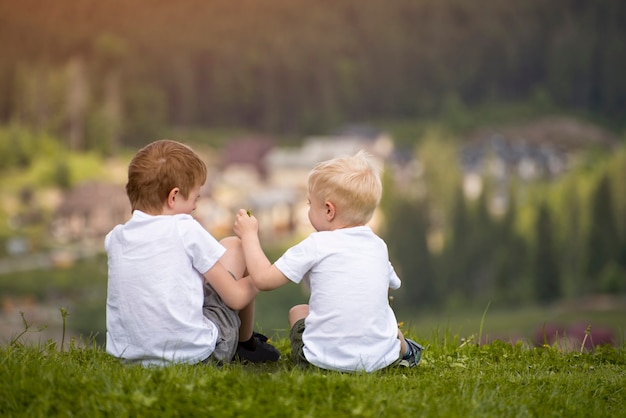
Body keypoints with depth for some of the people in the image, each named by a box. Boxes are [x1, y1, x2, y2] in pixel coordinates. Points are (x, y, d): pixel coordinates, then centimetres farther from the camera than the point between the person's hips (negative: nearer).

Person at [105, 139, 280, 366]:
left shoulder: (114, 239, 3)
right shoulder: (186, 230, -10)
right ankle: (246, 343, 31)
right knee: (232, 246, 15)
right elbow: (236, 297, -5)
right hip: (195, 353, -5)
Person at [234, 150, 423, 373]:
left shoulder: (316, 245, -8)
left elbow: (264, 279, -7)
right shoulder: (378, 246, 6)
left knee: (297, 311, 24)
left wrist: (249, 234, 8)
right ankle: (403, 350, 28)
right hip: (379, 358, 5)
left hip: (324, 357, -5)